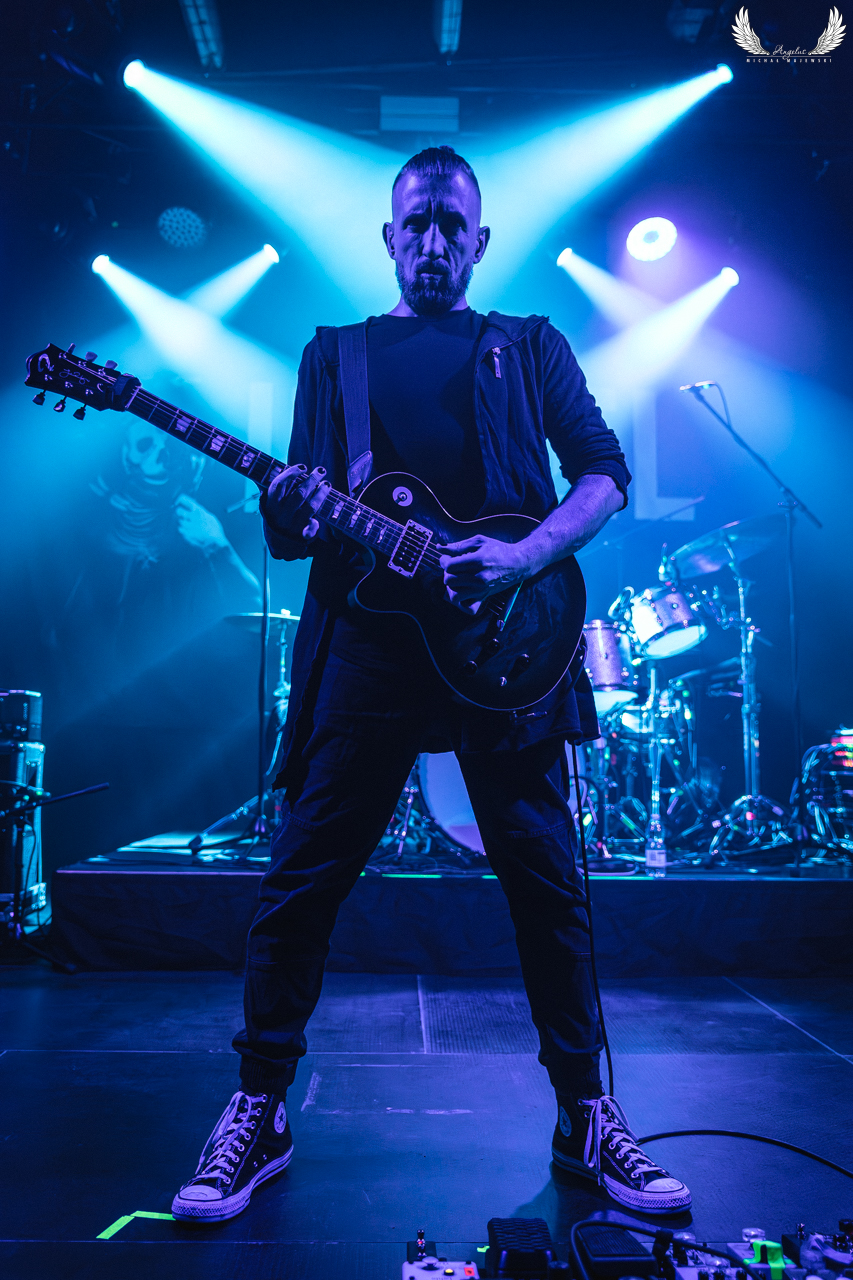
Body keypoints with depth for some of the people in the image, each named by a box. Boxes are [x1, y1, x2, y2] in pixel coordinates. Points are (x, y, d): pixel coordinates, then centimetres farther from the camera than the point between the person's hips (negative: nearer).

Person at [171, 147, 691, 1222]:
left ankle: (584, 1115, 22)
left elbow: (605, 474, 6)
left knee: (547, 882, 4)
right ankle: (257, 1111, 19)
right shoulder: (334, 355, 19)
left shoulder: (530, 347, 18)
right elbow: (296, 534, 13)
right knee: (301, 880, 1)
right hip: (364, 642, 1)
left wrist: (522, 556, -12)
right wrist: (290, 519, -13)